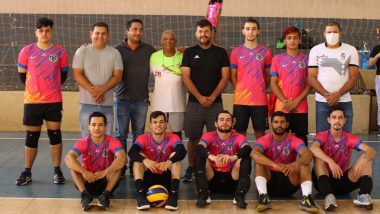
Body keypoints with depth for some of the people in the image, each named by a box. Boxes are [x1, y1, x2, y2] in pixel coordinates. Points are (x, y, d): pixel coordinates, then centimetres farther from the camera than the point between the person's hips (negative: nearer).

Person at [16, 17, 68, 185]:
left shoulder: (60, 51, -1)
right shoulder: (27, 51, -1)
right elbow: (22, 74, 10)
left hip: (54, 101, 0)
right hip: (32, 101, 0)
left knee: (55, 134, 3)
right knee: (32, 136, 7)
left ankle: (57, 171, 12)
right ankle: (27, 173, 15)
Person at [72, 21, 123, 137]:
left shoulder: (114, 53, 7)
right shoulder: (82, 51, 3)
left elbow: (117, 76, -1)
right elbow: (77, 75, -4)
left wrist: (101, 90, -16)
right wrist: (92, 90, -16)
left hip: (107, 103, 1)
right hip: (87, 103, -1)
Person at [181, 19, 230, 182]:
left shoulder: (221, 53, 7)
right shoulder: (189, 52, 7)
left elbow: (225, 77, 2)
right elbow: (186, 77, 0)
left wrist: (212, 97, -9)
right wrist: (199, 97, -10)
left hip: (215, 103, 0)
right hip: (194, 103, 0)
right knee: (193, 138, 3)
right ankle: (191, 169, 15)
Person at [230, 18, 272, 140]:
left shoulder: (266, 52, 3)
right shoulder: (236, 52, 4)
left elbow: (268, 76, 10)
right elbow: (233, 76, 8)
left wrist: (260, 90, 5)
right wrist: (239, 92, 4)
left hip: (260, 100, 0)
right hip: (240, 100, 0)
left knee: (260, 131, 5)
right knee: (240, 131, 5)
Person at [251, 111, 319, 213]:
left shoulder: (294, 140, -6)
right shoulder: (264, 140, -8)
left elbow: (308, 154, -26)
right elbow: (254, 153, -31)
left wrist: (295, 164, -48)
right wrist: (274, 164, -46)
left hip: (289, 182, 0)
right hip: (269, 181, 0)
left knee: (304, 163, -21)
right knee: (259, 161, -24)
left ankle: (306, 198, -34)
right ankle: (263, 196, -34)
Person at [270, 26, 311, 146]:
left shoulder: (306, 59, 6)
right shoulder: (277, 59, 5)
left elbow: (309, 84, 3)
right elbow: (273, 84, 1)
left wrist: (296, 101, -8)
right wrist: (285, 102, -10)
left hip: (301, 107, 0)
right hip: (281, 107, 0)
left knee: (301, 137, 4)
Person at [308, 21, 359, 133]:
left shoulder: (351, 50, 4)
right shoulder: (315, 50, 5)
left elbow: (353, 77, -1)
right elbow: (311, 77, 0)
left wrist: (337, 94, -14)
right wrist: (326, 95, -13)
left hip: (344, 101, 0)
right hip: (322, 101, 0)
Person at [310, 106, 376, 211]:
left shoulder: (349, 138, 1)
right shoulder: (322, 136, -6)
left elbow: (371, 151, -14)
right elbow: (313, 148, -31)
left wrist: (363, 160, -38)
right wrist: (330, 161, -47)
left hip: (344, 180, 2)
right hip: (325, 179, -2)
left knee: (367, 158, -13)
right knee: (318, 157, -28)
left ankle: (364, 194, -38)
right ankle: (328, 195, -44)